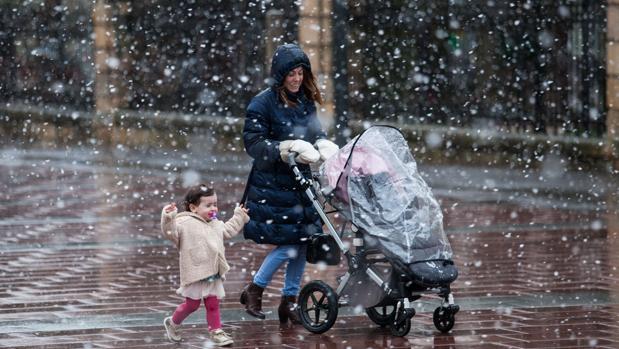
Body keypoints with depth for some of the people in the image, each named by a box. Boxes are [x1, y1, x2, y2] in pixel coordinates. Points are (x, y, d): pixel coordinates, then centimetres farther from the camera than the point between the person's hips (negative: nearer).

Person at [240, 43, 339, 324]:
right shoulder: (263, 103, -10)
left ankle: (289, 301, 16)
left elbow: (315, 132, 14)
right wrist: (289, 148, -23)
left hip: (300, 181, 7)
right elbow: (253, 143, -14)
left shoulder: (305, 101, 9)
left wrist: (326, 147, -10)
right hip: (271, 184, -6)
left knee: (302, 242, 5)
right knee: (289, 243, -10)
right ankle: (253, 291, 10)